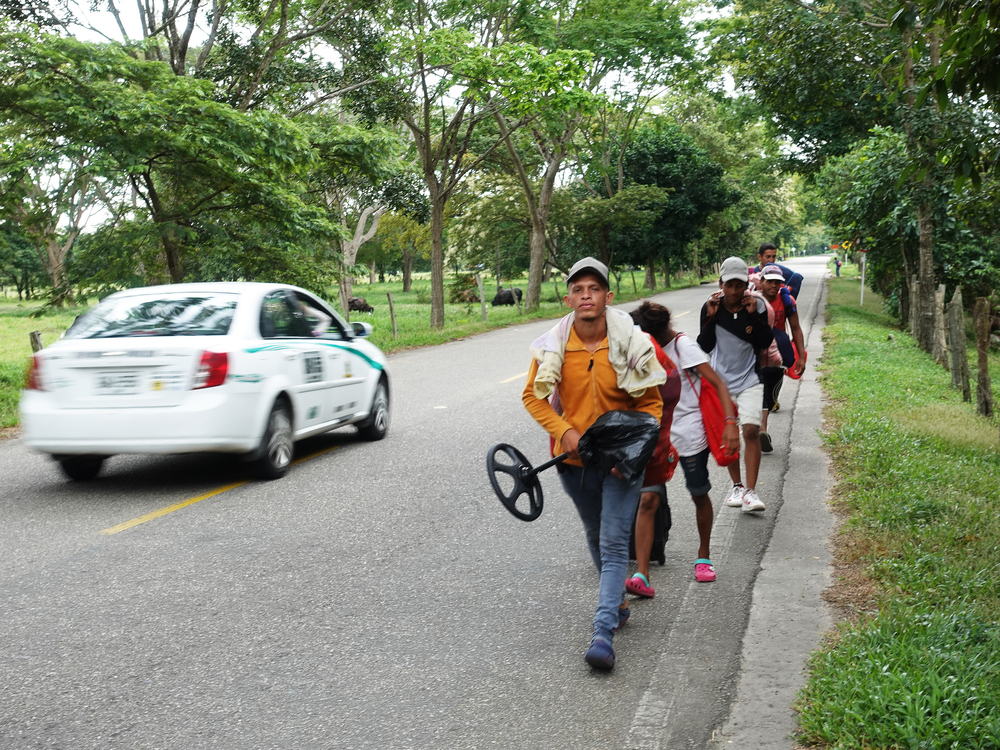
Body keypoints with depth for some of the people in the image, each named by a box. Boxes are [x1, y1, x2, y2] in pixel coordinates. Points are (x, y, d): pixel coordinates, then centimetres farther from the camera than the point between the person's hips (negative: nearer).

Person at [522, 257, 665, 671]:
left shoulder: (632, 344, -13)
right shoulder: (552, 346, -10)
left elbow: (651, 403, -3)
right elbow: (532, 395, 3)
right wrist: (564, 431, -11)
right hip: (574, 457, 3)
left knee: (614, 543, -11)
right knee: (595, 537, 21)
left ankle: (603, 633, -13)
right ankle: (617, 600, 45)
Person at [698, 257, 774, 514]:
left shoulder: (756, 306, -6)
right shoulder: (711, 308, -6)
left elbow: (766, 342, -7)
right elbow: (704, 346, -6)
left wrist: (754, 316, -17)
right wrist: (711, 318, -17)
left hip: (749, 380, -1)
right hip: (721, 380, 1)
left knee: (751, 430, -15)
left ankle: (750, 491, -10)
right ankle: (737, 486, 27)